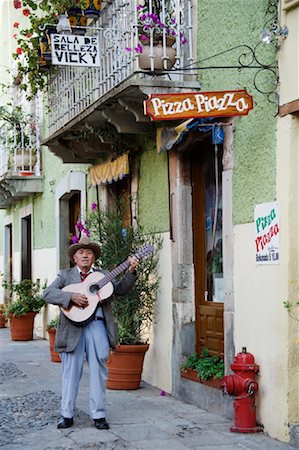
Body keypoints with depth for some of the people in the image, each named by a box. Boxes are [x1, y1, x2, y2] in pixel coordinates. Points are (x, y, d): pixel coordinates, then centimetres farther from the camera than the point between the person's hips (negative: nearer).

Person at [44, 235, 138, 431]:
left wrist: (130, 272, -7)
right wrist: (72, 297, -16)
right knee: (70, 372, 3)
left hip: (97, 326, 1)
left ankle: (99, 415, 9)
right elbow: (48, 293, -2)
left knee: (99, 372, 2)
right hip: (73, 327, -1)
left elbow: (120, 290, 7)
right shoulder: (65, 275, 12)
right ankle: (67, 415, 11)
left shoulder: (103, 275, 17)